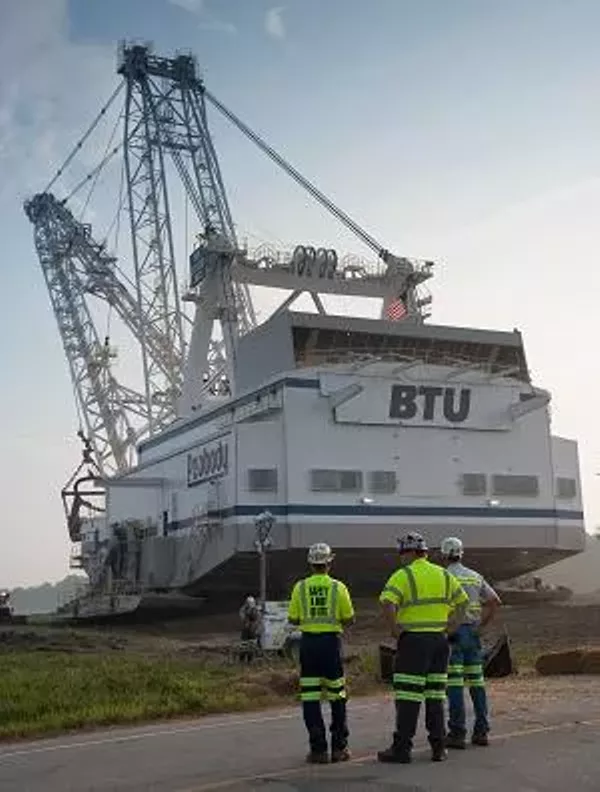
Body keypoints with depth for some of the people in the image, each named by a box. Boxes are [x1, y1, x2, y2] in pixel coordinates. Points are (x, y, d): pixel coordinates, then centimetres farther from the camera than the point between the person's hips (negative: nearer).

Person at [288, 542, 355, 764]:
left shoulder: (300, 587, -1)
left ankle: (318, 749, 3)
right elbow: (349, 619, 1)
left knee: (310, 698, 4)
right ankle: (339, 747, 13)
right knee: (337, 698, 10)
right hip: (331, 642, 0)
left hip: (308, 642, 0)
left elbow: (292, 619, 3)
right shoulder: (338, 587, -3)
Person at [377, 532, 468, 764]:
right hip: (439, 640, 6)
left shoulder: (403, 575, -8)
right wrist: (448, 627, 16)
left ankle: (402, 748, 0)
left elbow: (387, 603, -22)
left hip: (413, 641, -6)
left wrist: (395, 630, -10)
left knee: (408, 697, -3)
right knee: (435, 696, 11)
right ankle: (438, 747, 13)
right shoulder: (443, 574, 12)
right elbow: (462, 602, 19)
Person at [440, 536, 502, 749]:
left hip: (452, 633, -5)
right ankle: (481, 731, 12)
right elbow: (495, 601, 8)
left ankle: (457, 733, -5)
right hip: (472, 632, 5)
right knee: (476, 682, 10)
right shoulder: (475, 576, 12)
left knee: (454, 684, -5)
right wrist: (483, 624, 10)